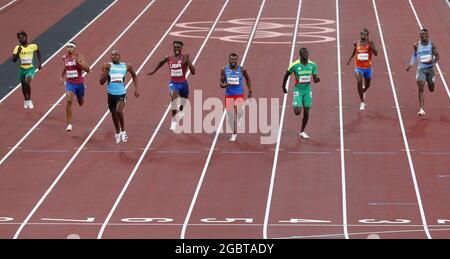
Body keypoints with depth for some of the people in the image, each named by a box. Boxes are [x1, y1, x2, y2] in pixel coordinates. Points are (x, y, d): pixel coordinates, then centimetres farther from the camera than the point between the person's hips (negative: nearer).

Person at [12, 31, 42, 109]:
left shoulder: (33, 46, -7)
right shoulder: (17, 48, -8)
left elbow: (38, 52, 16)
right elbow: (14, 60, -12)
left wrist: (40, 62, 13)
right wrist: (18, 52, -27)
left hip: (30, 68, -3)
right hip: (22, 69, 3)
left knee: (27, 82, -26)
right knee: (23, 85, 17)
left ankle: (29, 100, -6)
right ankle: (25, 100, 45)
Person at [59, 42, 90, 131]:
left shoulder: (79, 57, -12)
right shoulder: (64, 58, 0)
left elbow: (88, 70, -19)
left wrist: (78, 62, -28)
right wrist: (61, 77, 17)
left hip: (79, 83, -1)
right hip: (69, 83, 1)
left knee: (81, 103, 18)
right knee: (69, 100, -22)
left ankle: (80, 98, 60)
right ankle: (69, 123, -18)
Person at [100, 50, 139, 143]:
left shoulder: (126, 66, 1)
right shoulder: (107, 66, -1)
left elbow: (134, 75, 20)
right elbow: (101, 82, -5)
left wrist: (136, 89, 14)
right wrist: (106, 71, -18)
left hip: (122, 94, -2)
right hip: (111, 94, 2)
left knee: (119, 110, -25)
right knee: (114, 114, 14)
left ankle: (123, 131, -5)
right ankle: (118, 132, 38)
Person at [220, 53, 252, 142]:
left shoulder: (242, 70, -5)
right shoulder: (224, 70, -3)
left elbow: (247, 79, 13)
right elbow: (221, 83, 0)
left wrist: (250, 91, 10)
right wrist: (224, 85, -24)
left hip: (239, 95, -1)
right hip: (229, 95, 1)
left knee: (239, 111, -26)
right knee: (230, 116, 3)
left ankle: (239, 118, 11)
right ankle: (234, 133, 21)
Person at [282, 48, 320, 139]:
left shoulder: (312, 65, -5)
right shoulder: (295, 65, -15)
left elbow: (315, 79, 2)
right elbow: (286, 75, 1)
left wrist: (317, 79, -22)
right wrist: (283, 87, 8)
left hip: (308, 90, 3)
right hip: (298, 90, -3)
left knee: (306, 112, 4)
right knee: (297, 112, -14)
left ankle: (302, 132, 22)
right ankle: (296, 106, 24)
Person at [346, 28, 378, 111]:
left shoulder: (370, 43, -9)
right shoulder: (357, 43, 0)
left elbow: (376, 53, -22)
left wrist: (370, 44, -29)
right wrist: (350, 59, 20)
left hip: (367, 67, 0)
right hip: (358, 67, 0)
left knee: (367, 85, 16)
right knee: (359, 82, -22)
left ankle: (363, 92, 55)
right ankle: (362, 102, -17)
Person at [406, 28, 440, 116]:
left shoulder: (432, 45, -4)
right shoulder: (416, 45, -1)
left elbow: (437, 56, -6)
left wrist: (432, 61, -26)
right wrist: (411, 64, 11)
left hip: (430, 68, 1)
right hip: (421, 69, -1)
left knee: (431, 89, 12)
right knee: (421, 88, -15)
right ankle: (421, 109, -18)